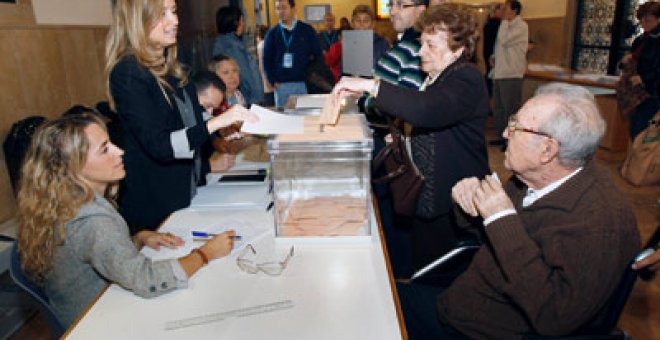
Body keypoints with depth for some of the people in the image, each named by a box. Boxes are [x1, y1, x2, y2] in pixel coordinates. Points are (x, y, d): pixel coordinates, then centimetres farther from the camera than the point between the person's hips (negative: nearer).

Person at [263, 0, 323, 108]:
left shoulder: (307, 30, 4)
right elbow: (267, 60, 8)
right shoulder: (272, 34, 8)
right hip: (281, 86, 1)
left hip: (304, 84, -1)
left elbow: (319, 56, 5)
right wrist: (273, 82, -2)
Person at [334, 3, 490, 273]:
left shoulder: (467, 79, -20)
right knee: (423, 270, 20)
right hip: (424, 196, 9)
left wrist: (369, 85, -35)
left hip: (452, 204, -9)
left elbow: (426, 109, -40)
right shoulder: (434, 77, 9)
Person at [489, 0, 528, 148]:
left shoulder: (521, 26, -10)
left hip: (511, 74, -9)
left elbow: (504, 40, -23)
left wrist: (504, 20, -12)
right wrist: (494, 57, 6)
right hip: (500, 73, 9)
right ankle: (502, 136, 25)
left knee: (511, 109, -4)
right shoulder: (507, 25, 17)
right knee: (499, 108, 14)